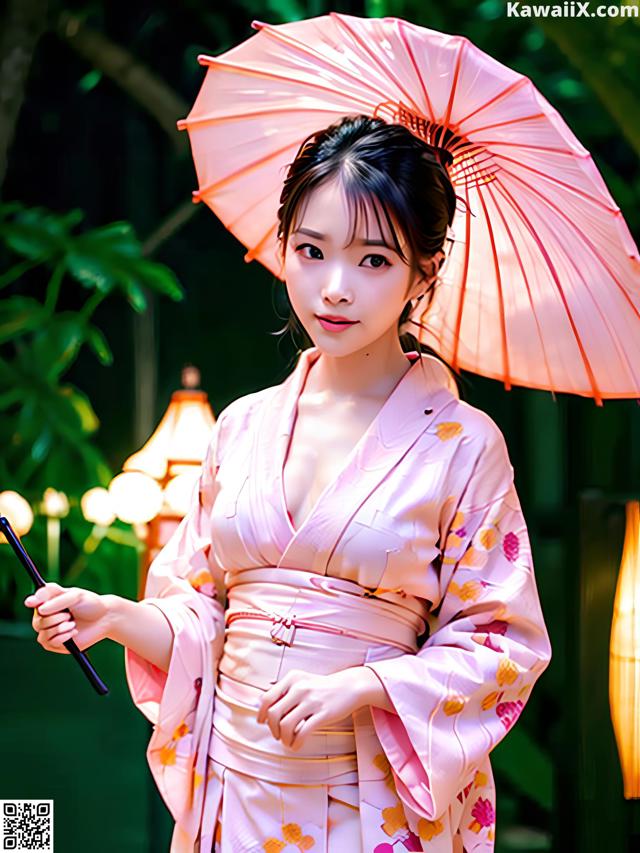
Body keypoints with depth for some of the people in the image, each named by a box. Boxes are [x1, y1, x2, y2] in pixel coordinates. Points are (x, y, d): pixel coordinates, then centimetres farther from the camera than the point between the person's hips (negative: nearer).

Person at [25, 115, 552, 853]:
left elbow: (500, 644, -7)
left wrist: (357, 688, -19)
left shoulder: (461, 445, -8)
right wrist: (113, 617, -9)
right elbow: (201, 611, 9)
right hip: (233, 787, 4)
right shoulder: (244, 426, 3)